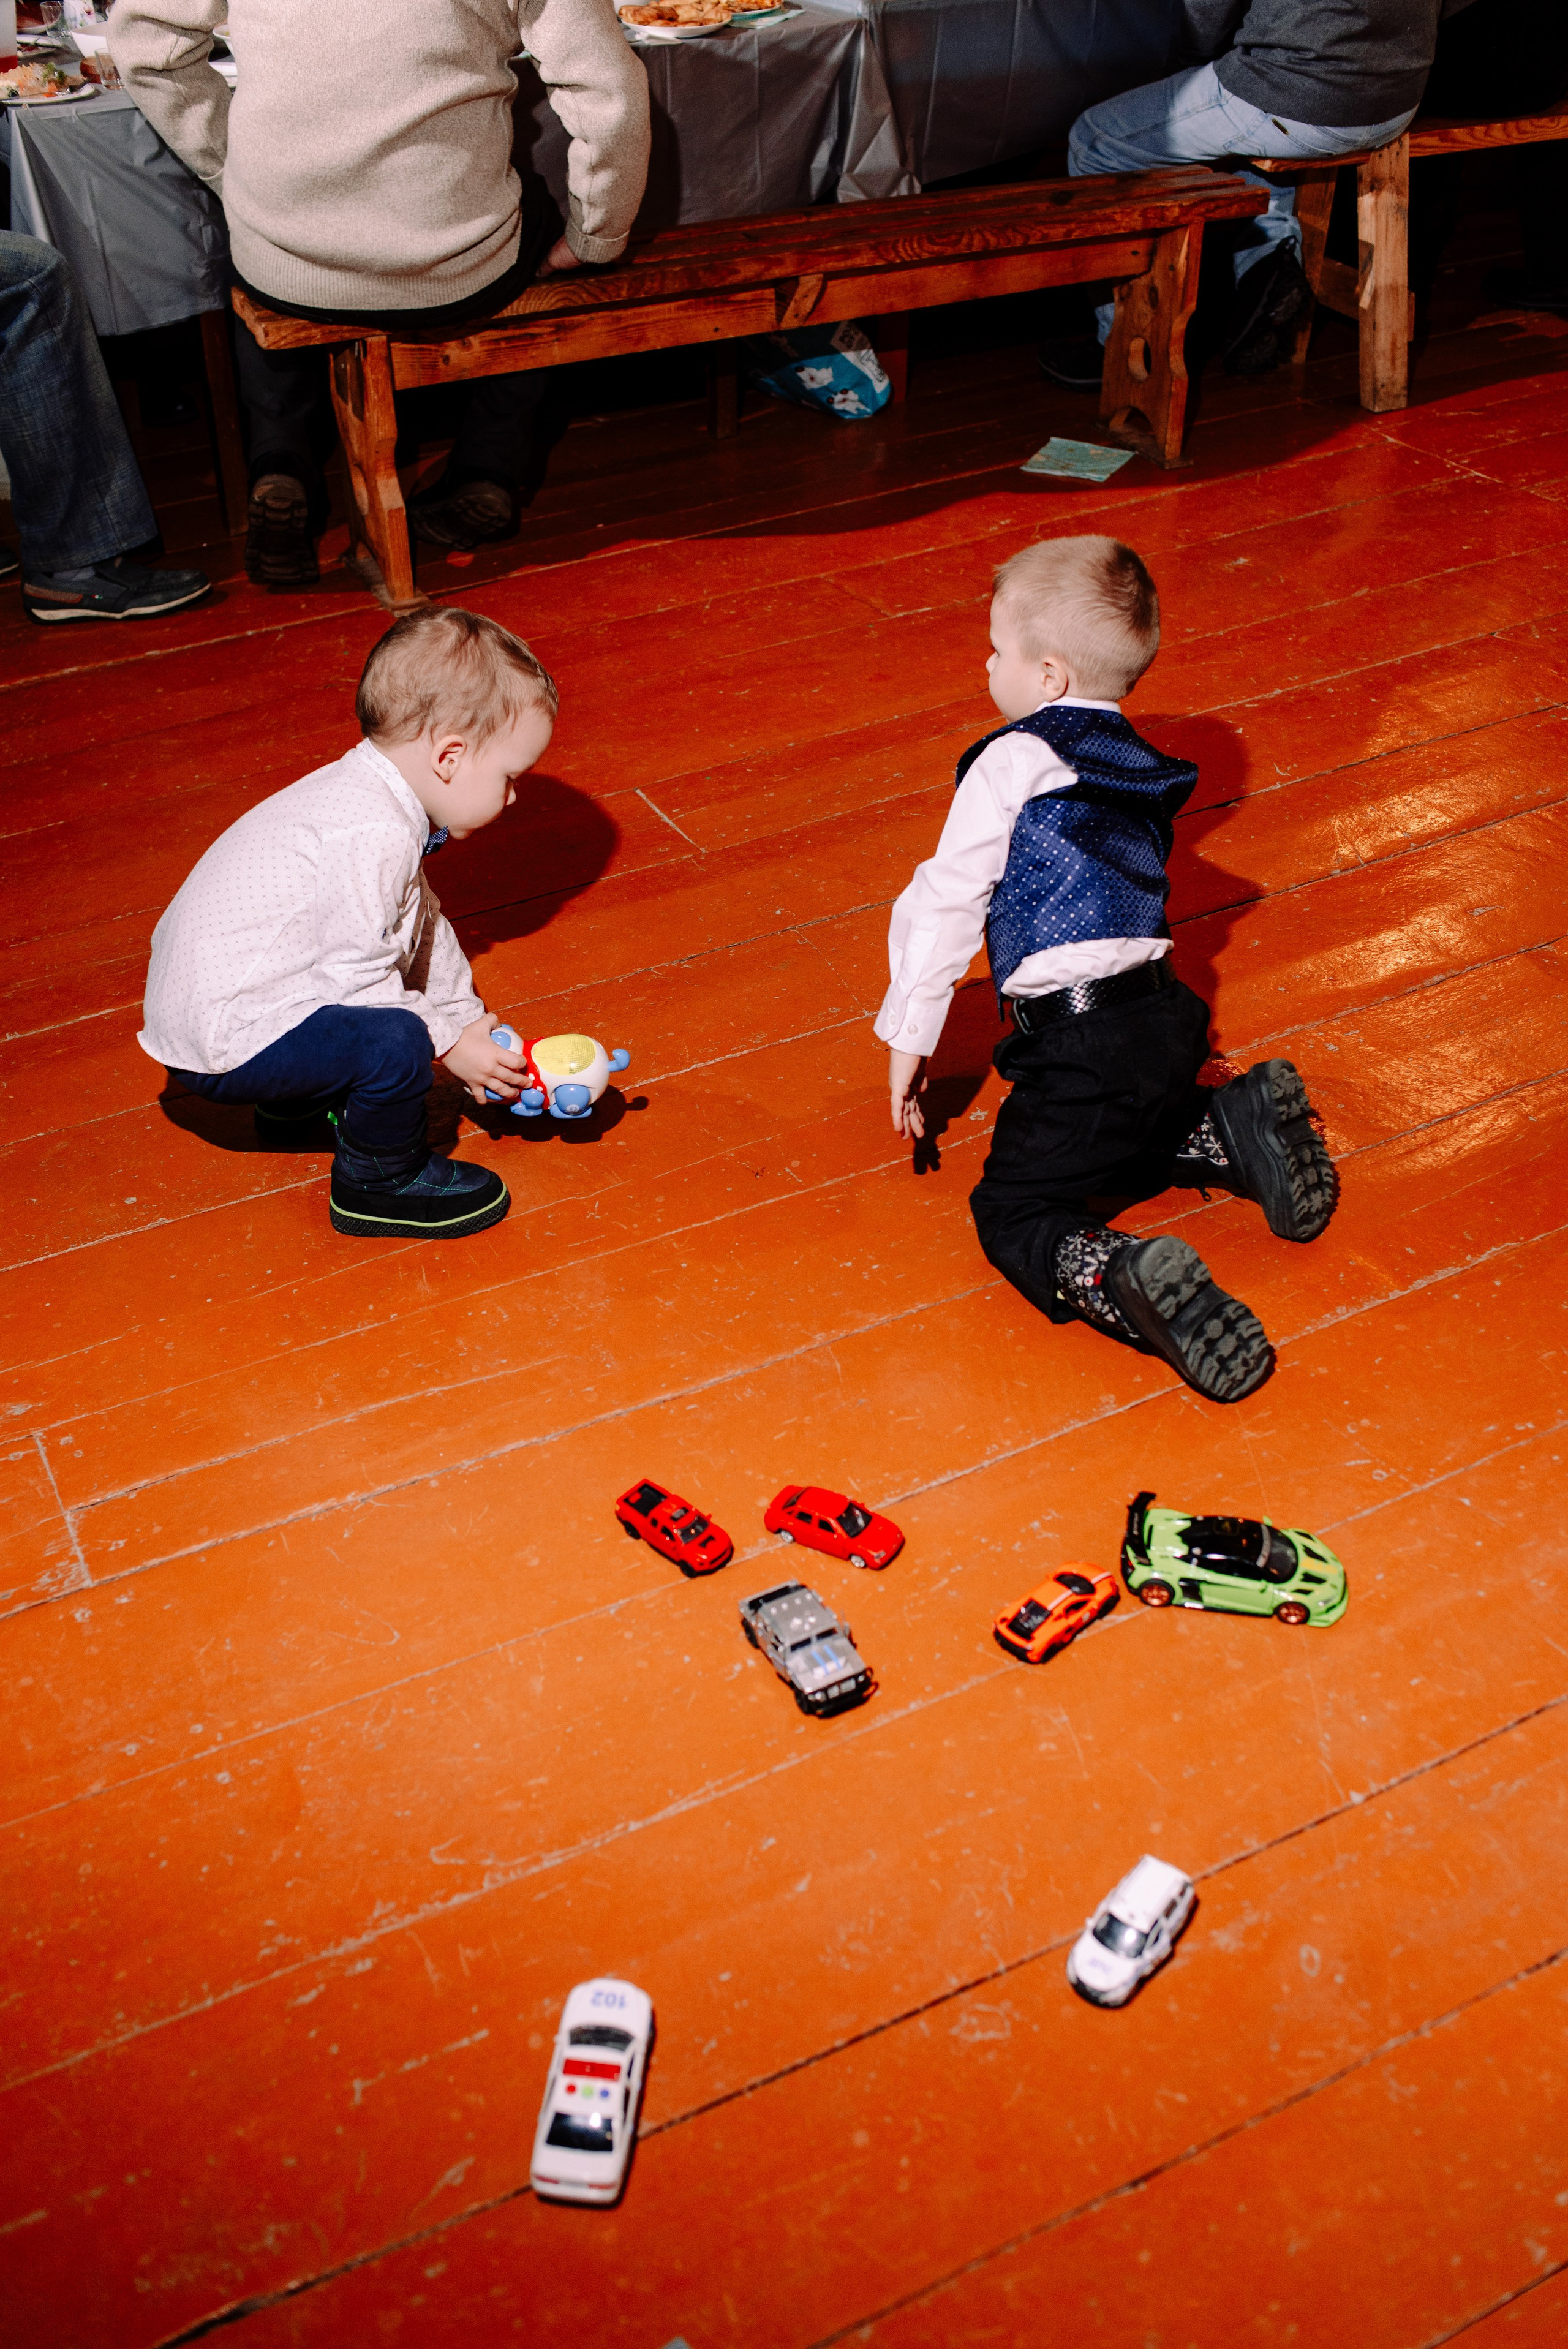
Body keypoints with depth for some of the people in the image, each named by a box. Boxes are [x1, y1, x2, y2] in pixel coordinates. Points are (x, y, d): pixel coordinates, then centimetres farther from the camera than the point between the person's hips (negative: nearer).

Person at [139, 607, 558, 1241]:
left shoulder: (365, 793, 8)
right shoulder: (374, 836, -26)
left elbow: (421, 930, 17)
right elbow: (356, 976, -25)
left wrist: (470, 1021, 16)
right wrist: (449, 1043, -13)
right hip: (223, 1041, -11)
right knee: (395, 1041, -26)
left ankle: (296, 1111, 36)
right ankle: (382, 1184, 0)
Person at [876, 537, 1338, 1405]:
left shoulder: (1013, 763, -5)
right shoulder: (1137, 765, 18)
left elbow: (946, 903, -6)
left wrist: (909, 1037, 1)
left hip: (1080, 1046, -8)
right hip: (1164, 1019, 8)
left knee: (1016, 1215, -1)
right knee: (1117, 1138, 34)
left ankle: (1131, 1283, -29)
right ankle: (1235, 1130, 9)